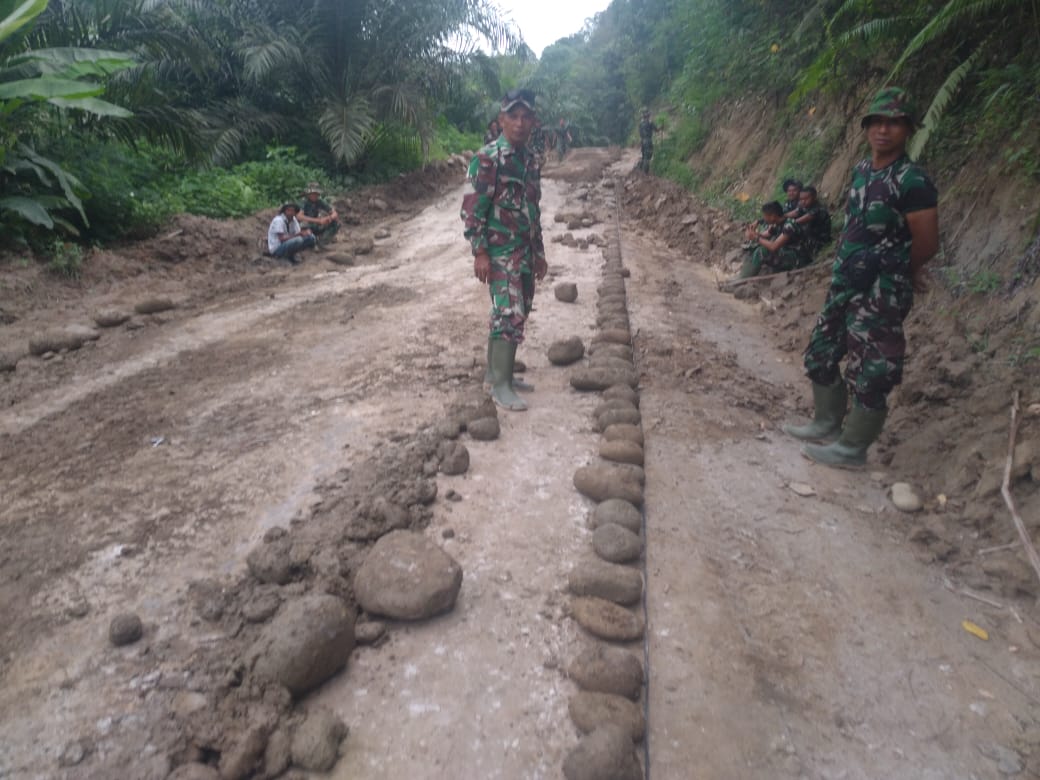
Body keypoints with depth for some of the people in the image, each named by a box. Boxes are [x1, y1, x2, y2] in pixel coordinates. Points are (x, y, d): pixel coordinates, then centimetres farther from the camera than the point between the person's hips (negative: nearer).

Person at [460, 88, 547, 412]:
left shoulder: (530, 160, 13)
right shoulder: (487, 159, -11)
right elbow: (472, 208, -14)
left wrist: (539, 251, 19)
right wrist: (480, 253, -19)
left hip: (525, 252, 8)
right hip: (500, 253, -8)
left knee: (517, 314, 13)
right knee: (510, 315, -10)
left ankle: (496, 370, 26)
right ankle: (500, 385, -1)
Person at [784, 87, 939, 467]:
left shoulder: (913, 181, -15)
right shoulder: (861, 169, 8)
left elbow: (926, 244, -11)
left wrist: (898, 274, 5)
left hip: (880, 295, -8)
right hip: (843, 285, 8)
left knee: (870, 373, 0)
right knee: (820, 355, 16)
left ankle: (852, 447, 12)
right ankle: (827, 423, 32)